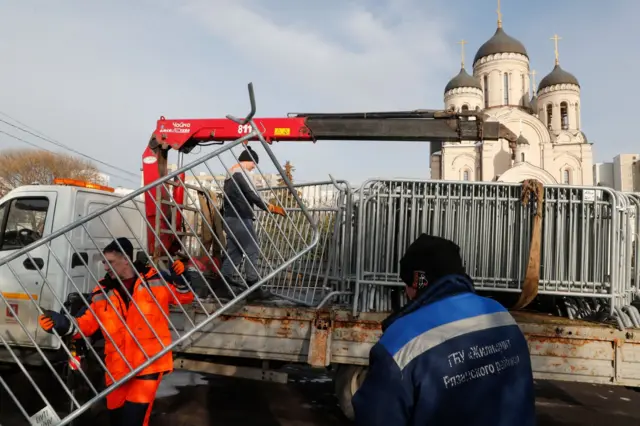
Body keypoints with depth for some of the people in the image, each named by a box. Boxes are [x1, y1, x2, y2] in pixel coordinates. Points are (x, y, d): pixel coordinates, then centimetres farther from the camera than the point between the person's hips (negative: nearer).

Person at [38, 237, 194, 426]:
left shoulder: (156, 279, -5)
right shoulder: (101, 292, 3)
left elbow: (184, 297, 3)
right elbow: (86, 323, 1)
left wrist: (180, 281, -16)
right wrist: (64, 325, -18)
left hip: (149, 362, -4)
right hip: (117, 366, 4)